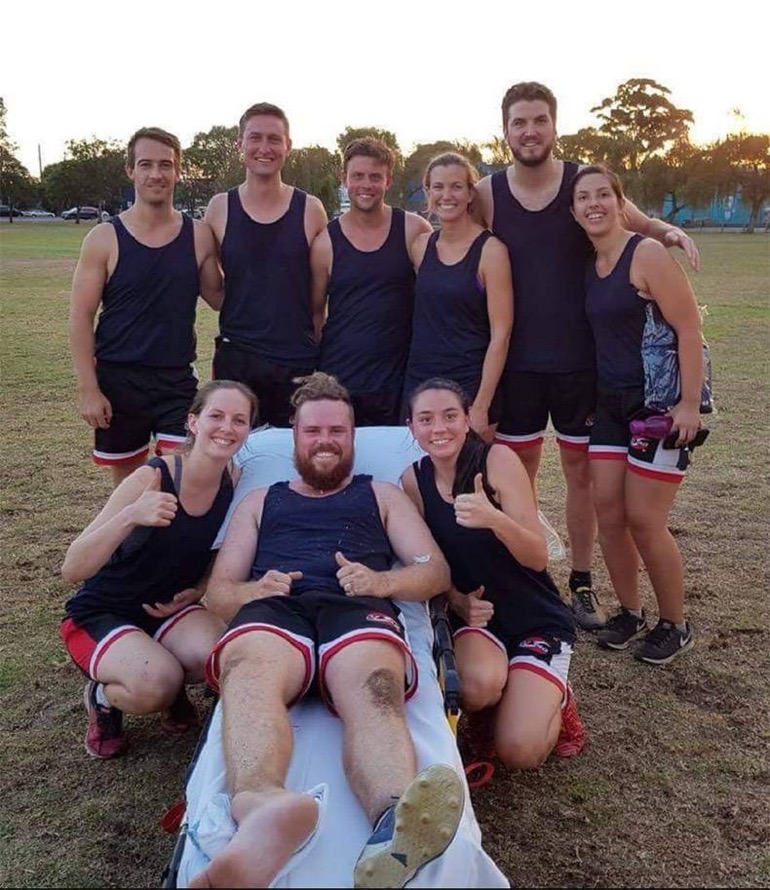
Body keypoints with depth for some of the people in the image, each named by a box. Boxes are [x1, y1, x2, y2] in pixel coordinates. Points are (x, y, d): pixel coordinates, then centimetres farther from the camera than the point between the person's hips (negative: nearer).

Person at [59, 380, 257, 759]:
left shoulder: (235, 481, -10)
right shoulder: (152, 478, -25)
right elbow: (72, 570, -27)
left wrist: (196, 592, -8)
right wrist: (130, 517, -43)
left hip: (168, 608, 4)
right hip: (100, 614, -4)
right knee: (156, 686, -31)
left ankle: (170, 688, 9)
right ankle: (102, 697, 5)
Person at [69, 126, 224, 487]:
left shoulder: (199, 236, 1)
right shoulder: (104, 238, -5)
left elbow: (217, 297, 8)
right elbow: (81, 316, -5)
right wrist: (88, 388, -11)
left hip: (178, 380, 1)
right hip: (118, 380, 0)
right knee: (127, 482, 13)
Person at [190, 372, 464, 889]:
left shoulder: (381, 495, 33)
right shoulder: (261, 501, 35)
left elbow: (436, 572, 19)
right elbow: (219, 592, 24)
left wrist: (381, 581, -4)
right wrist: (252, 591, -3)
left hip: (358, 611, 0)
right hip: (273, 610, 1)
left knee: (374, 696, -40)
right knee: (250, 677, -40)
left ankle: (394, 827, -70)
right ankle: (259, 811, -70)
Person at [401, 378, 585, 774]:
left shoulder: (498, 459, -16)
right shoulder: (414, 480, -6)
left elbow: (538, 558, -20)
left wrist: (494, 519, -39)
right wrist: (460, 602, -15)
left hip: (537, 617, -2)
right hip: (476, 614, 2)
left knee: (519, 752, -17)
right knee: (479, 687, -32)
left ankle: (555, 700, 18)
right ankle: (485, 713, 7)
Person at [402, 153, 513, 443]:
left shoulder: (490, 250, -7)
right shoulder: (421, 246, 7)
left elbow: (500, 334, -10)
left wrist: (481, 406, -15)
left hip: (470, 386, -4)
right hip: (418, 382, 4)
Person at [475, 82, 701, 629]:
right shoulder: (488, 193, 0)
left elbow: (639, 224, 9)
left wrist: (670, 231, -13)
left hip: (580, 358, 0)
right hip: (517, 361, 1)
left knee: (581, 471, 9)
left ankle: (582, 583, 24)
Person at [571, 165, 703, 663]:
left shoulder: (648, 255, -13)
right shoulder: (591, 265, 9)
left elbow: (689, 328, -17)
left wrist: (690, 404, -20)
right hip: (612, 405, 7)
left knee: (644, 521, -3)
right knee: (609, 515, 7)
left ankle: (675, 626, 17)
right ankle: (630, 613, 26)